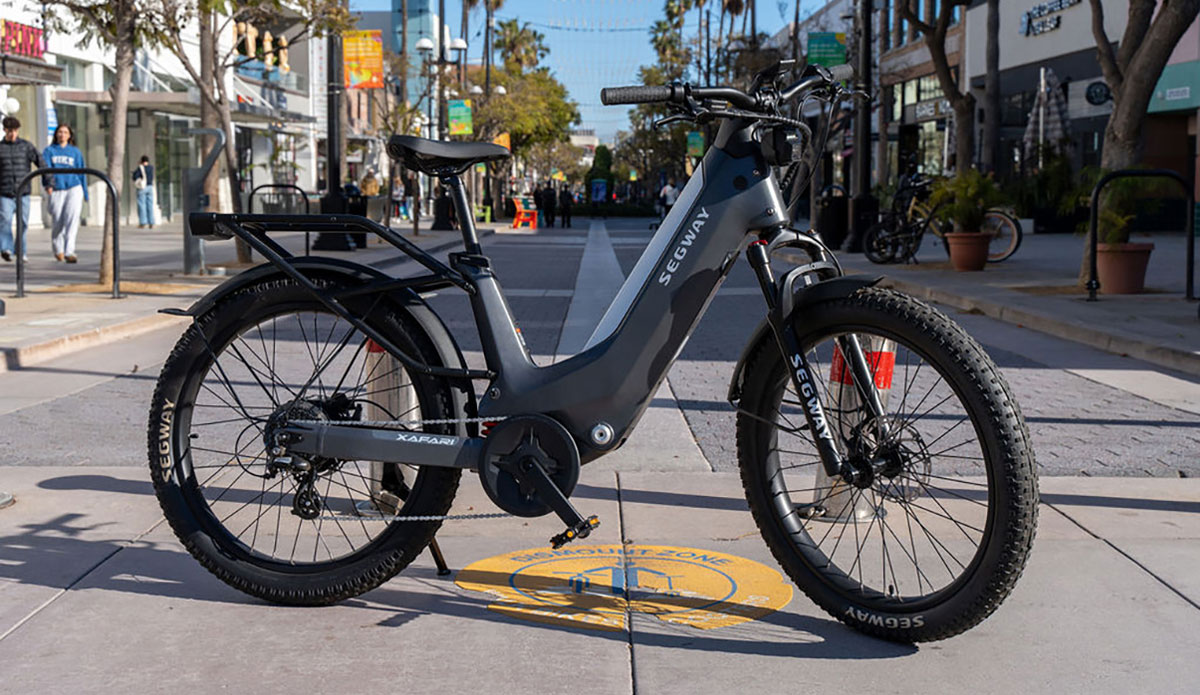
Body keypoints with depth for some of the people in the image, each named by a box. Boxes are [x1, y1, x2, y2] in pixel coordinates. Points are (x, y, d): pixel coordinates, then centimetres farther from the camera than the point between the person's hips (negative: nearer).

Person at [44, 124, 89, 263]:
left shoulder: (76, 152, 12)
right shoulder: (49, 151, 8)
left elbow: (81, 172, 14)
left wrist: (84, 194, 13)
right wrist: (47, 184, -22)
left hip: (74, 188, 0)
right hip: (57, 190, 0)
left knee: (72, 220, -16)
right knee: (57, 223, 5)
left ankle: (69, 252, -22)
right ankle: (58, 250, 28)